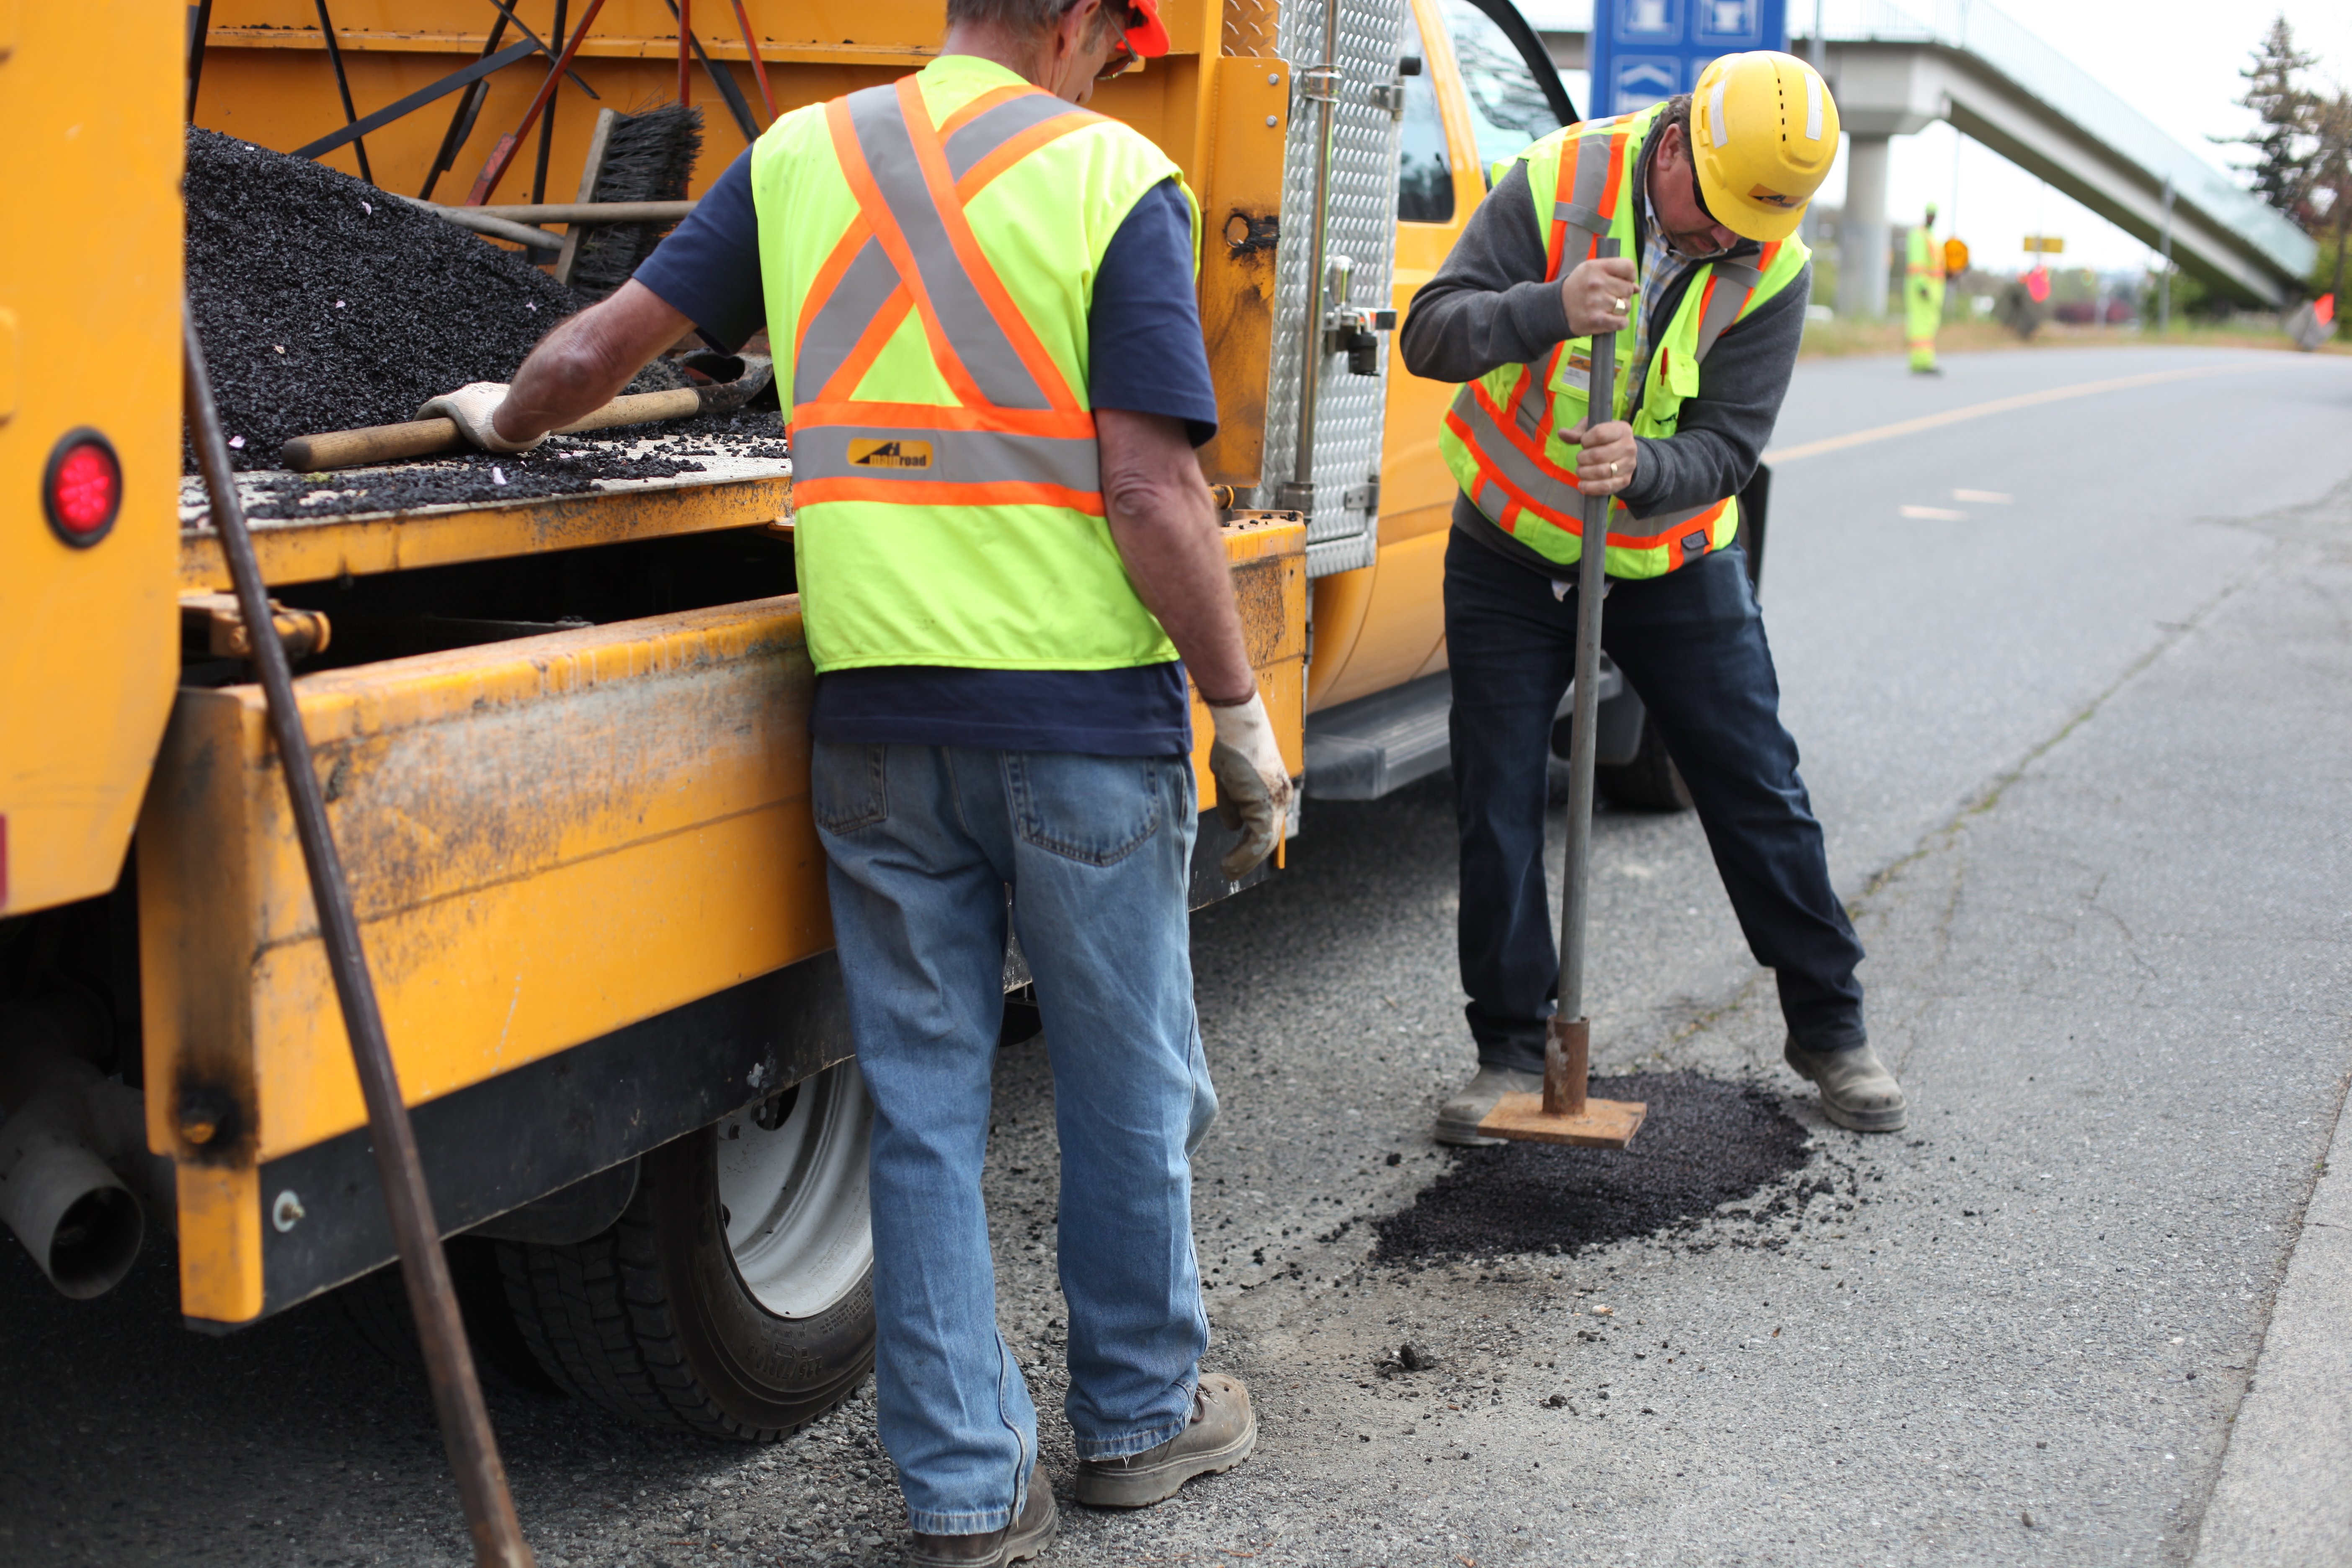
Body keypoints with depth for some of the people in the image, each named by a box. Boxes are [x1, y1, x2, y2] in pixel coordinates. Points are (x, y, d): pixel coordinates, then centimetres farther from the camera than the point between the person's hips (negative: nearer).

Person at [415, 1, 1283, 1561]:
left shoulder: (801, 158, 7)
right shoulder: (1111, 178, -7)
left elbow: (600, 345, 13)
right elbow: (1155, 496, -14)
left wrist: (504, 423, 34)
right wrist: (1243, 713, -5)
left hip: (875, 713, 4)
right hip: (1082, 708, -3)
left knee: (926, 1105, 11)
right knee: (1128, 1089, 15)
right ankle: (1141, 1413, 32)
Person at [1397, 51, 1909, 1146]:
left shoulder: (1772, 266, -13)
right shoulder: (1554, 186, -16)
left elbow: (1729, 447, -15)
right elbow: (1432, 333, -22)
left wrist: (1644, 469, -37)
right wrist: (1551, 308, -41)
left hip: (1675, 563, 1)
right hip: (1512, 555, -1)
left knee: (1760, 794, 4)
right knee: (1496, 809, 1)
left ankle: (1829, 1027, 20)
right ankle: (1510, 1049, 15)